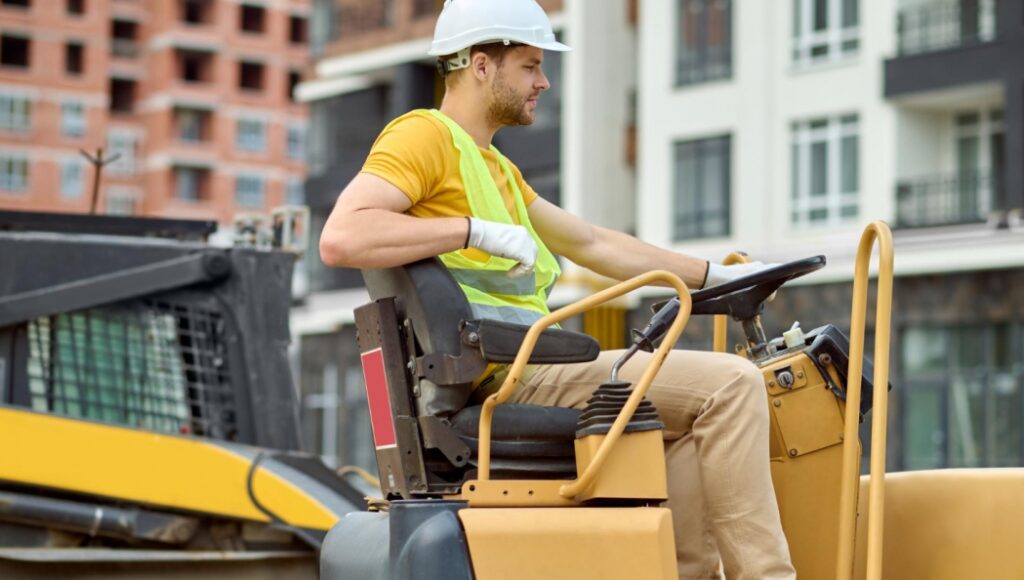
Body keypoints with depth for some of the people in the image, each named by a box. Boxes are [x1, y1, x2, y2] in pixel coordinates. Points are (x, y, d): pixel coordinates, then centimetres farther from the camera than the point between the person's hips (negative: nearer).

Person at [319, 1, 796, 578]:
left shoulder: (496, 168, 25)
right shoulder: (424, 136, -6)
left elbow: (593, 243, 27)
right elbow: (341, 237, -21)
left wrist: (715, 274, 25)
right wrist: (478, 231, -23)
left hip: (528, 372, 10)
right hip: (511, 378, -10)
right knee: (730, 385, -13)